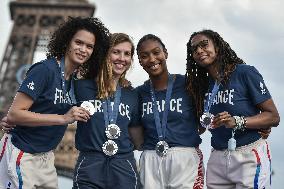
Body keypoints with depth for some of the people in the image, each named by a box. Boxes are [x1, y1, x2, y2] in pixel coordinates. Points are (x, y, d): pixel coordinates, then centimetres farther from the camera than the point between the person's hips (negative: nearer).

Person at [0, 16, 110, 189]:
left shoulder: (74, 81, 6)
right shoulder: (46, 69, -17)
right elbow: (14, 113, -21)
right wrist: (63, 118, -26)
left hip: (46, 156, 7)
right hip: (21, 154, -7)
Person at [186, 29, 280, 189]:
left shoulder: (245, 72, -8)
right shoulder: (203, 84, 8)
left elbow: (274, 117, -11)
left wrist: (236, 122, -23)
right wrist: (206, 122, 0)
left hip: (249, 157, -5)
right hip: (217, 159, 5)